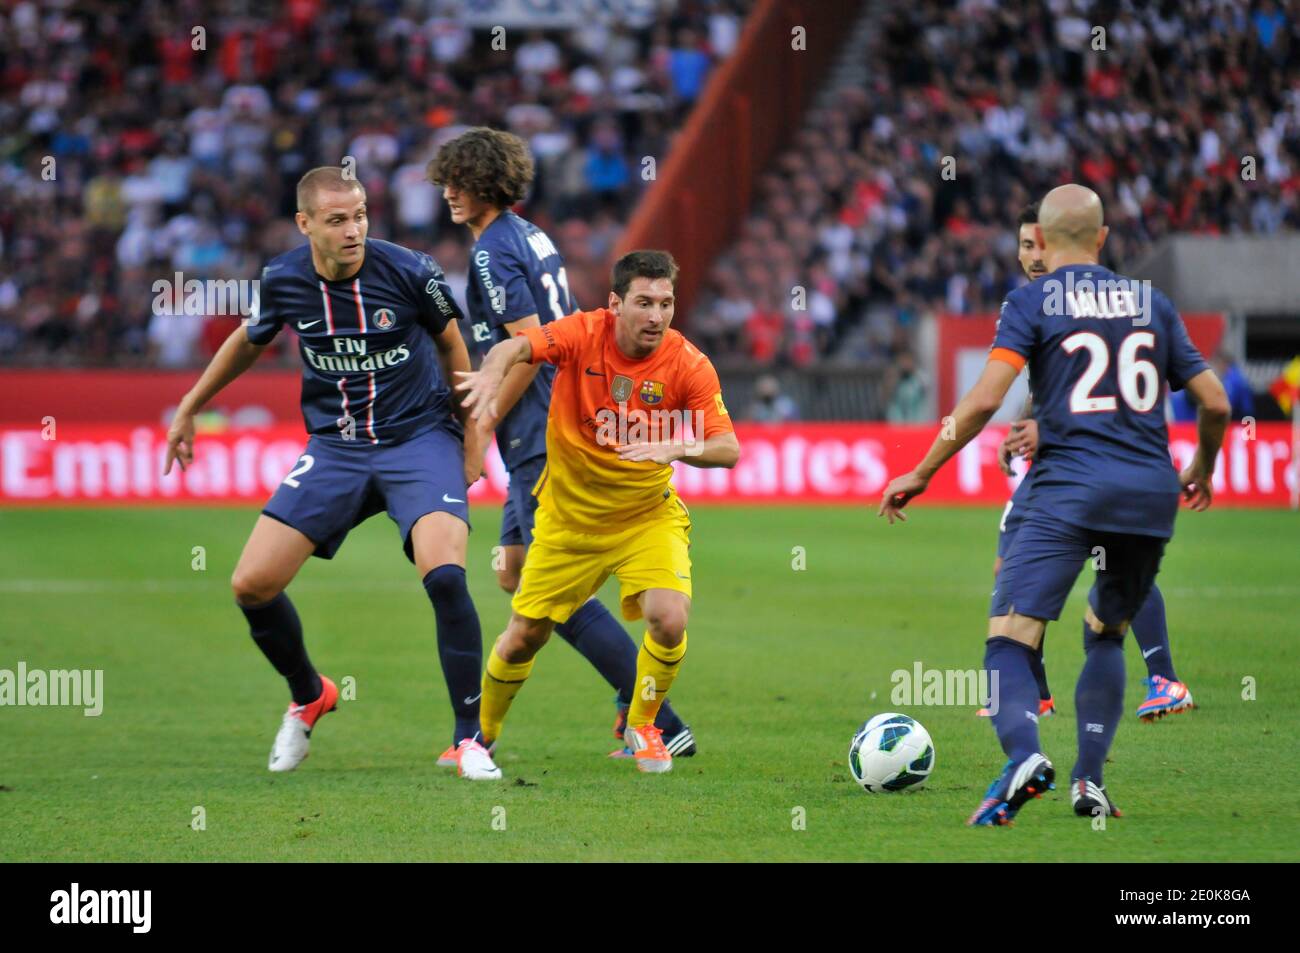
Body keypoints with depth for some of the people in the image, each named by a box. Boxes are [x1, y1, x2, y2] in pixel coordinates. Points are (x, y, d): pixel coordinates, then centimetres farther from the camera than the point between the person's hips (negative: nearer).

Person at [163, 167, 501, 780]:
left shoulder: (409, 271, -14)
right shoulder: (283, 281, -7)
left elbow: (451, 343, 5)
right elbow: (249, 342, 16)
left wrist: (473, 435, 7)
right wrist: (190, 408, 24)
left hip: (419, 438, -3)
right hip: (334, 449, 3)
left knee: (444, 575, -27)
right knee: (252, 586, -6)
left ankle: (470, 739, -12)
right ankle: (308, 697, 25)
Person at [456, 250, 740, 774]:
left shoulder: (688, 365, -16)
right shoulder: (582, 334, -17)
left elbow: (728, 449, -20)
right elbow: (518, 346, -33)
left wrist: (675, 449, -40)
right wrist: (493, 372, -57)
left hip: (647, 515, 0)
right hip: (568, 515, 0)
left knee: (669, 620, -22)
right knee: (524, 637, 6)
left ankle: (641, 726, 7)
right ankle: (481, 732, 35)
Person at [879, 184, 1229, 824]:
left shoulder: (1033, 301, 4)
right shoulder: (1152, 304, 16)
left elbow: (985, 399, -8)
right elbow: (1214, 404, 15)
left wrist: (921, 474, 0)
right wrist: (1202, 471, 34)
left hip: (1069, 489, -4)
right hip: (1152, 495, 4)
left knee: (1008, 639, -9)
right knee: (1106, 635, 23)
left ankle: (1024, 755, -35)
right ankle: (1088, 779, 11)